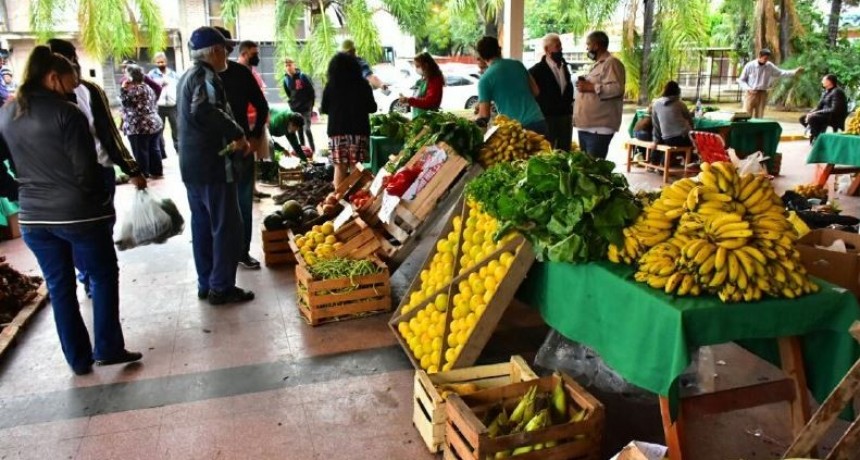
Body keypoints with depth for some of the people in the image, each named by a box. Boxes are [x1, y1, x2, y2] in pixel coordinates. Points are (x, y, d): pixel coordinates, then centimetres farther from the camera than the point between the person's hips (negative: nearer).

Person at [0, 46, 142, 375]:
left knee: (59, 288, 13)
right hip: (79, 213, -6)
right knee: (104, 276, 12)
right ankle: (107, 348, 13)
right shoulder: (66, 114, -14)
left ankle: (78, 359, 22)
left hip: (33, 216, 6)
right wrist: (100, 199, 0)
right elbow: (86, 170, -14)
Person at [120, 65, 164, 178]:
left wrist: (123, 88, -9)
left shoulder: (134, 90, -15)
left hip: (139, 127, -9)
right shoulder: (148, 88, 15)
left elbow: (125, 101, -17)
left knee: (140, 152, 0)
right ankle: (157, 171, 20)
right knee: (154, 149, 13)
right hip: (155, 124, 9)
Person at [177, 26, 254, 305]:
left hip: (191, 163, 10)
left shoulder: (187, 76, 17)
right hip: (212, 164, -10)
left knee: (202, 225, 14)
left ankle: (205, 284, 22)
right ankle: (221, 288, 4)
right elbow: (204, 111, -34)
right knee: (227, 226, -2)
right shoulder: (206, 76, -14)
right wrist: (237, 134, -25)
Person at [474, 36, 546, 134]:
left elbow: (485, 115, -2)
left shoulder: (485, 79, -2)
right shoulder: (518, 64, 12)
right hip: (538, 122, 5)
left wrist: (477, 118, 19)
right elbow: (535, 91, 19)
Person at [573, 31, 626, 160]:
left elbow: (616, 89, -23)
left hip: (599, 127, -10)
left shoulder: (611, 63, -9)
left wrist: (590, 87, -18)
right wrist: (584, 86, 16)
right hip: (586, 125, 10)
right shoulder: (597, 64, 24)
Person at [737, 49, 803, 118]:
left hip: (762, 94, 3)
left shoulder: (769, 66, 3)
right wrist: (748, 89, -15)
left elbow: (780, 73, 13)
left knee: (759, 117, 4)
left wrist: (794, 72, 3)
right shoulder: (749, 66, -7)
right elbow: (741, 80, -2)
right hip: (750, 94, -3)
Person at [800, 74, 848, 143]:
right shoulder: (826, 91, 12)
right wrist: (810, 113, -6)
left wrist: (816, 113, -23)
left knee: (812, 118, -31)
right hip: (825, 115, 10)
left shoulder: (837, 92, -15)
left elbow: (834, 110, -23)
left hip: (835, 118, -10)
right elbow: (819, 106, 12)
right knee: (803, 118, 2)